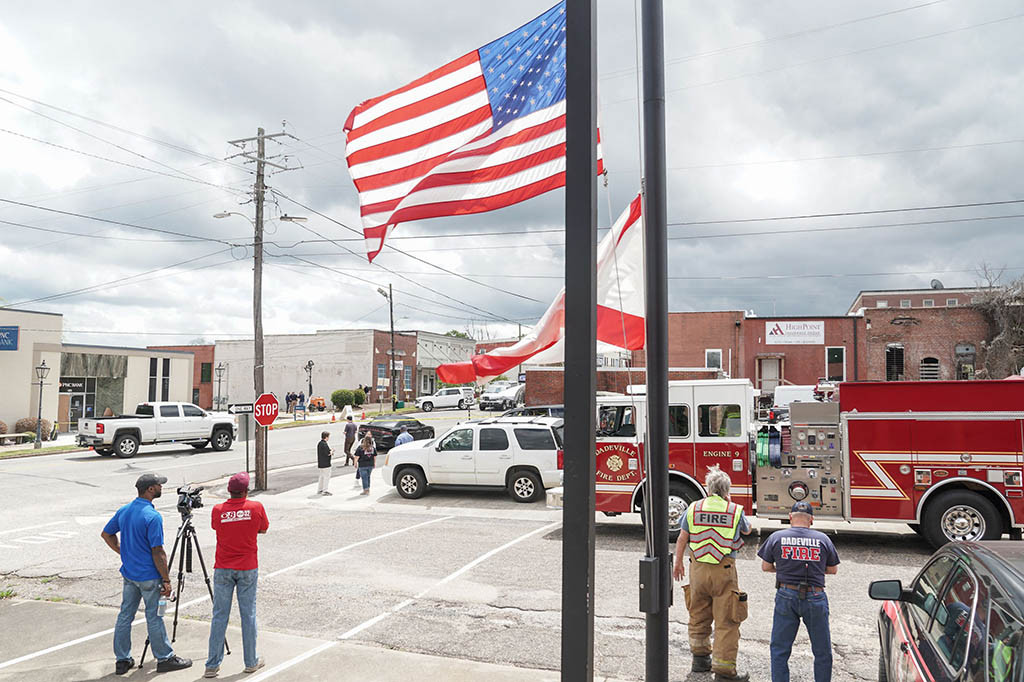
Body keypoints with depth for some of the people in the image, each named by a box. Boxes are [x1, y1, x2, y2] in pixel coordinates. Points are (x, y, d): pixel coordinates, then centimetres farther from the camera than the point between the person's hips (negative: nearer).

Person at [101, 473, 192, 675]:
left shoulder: (123, 511, 2)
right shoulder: (153, 516, -22)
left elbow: (106, 534, 16)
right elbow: (157, 552, -21)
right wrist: (166, 580, -14)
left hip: (128, 573, 7)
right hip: (149, 577, -7)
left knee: (125, 615, 14)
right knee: (154, 617, 3)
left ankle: (122, 660, 22)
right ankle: (165, 658, 15)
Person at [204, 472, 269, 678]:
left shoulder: (218, 510, -6)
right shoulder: (256, 508, -8)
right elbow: (263, 529, 7)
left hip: (223, 569, 1)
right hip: (248, 568, -1)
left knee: (219, 616, 8)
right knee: (248, 614, 8)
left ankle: (212, 665, 10)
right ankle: (251, 662, 17)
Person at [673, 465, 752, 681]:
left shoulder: (694, 508, -2)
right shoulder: (735, 511, -7)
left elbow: (682, 539, 5)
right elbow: (746, 530, 15)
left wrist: (678, 563, 19)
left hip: (698, 569, 3)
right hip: (723, 571, -3)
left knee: (699, 615, 19)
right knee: (726, 621, 3)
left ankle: (700, 657, 32)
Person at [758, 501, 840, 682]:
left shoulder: (776, 537, 0)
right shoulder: (823, 539, 1)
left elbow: (765, 567, 6)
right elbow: (833, 570, 10)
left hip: (786, 595, 0)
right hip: (815, 598, 0)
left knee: (779, 649, 9)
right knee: (822, 651, 14)